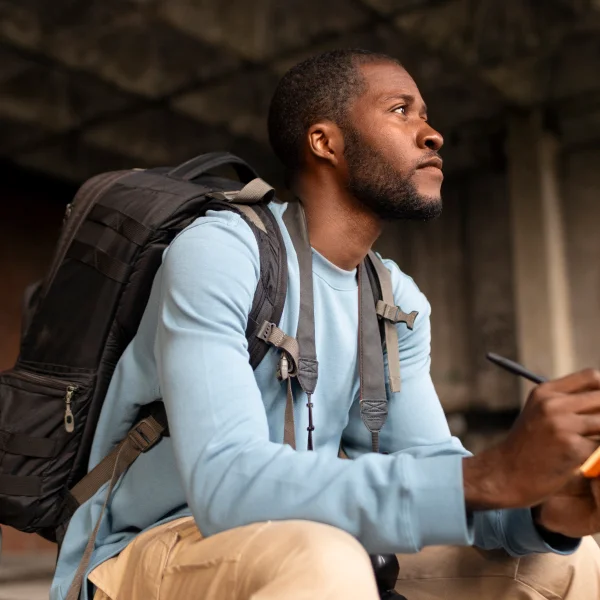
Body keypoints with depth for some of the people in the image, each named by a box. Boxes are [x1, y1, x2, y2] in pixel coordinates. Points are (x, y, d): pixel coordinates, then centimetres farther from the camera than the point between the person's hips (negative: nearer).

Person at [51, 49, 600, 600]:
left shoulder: (399, 303, 4)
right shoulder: (216, 252, -20)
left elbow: (429, 463, 0)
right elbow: (225, 486, -31)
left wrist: (545, 507, -22)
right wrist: (493, 475, -37)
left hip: (299, 550, 7)